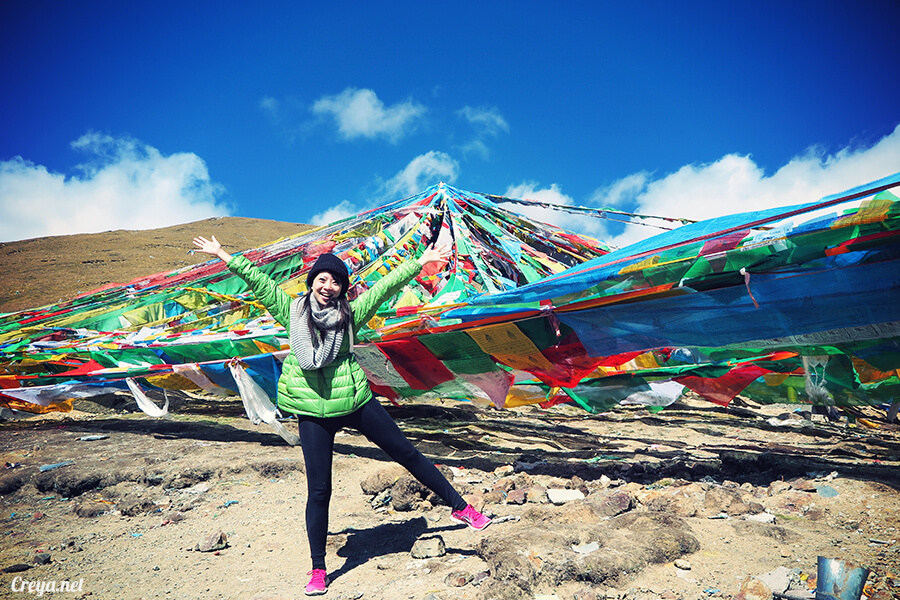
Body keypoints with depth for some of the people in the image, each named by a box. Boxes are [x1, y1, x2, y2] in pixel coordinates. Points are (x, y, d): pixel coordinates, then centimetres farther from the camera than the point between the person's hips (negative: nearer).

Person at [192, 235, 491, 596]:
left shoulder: (350, 313, 3)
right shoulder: (292, 310, 3)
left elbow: (386, 286, 2)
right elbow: (258, 282, 7)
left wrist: (420, 262, 1)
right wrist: (223, 256, 11)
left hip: (356, 401, 1)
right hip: (313, 413, 0)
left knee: (407, 453, 7)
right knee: (319, 490, 5)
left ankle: (459, 507, 22)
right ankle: (318, 569, 21)